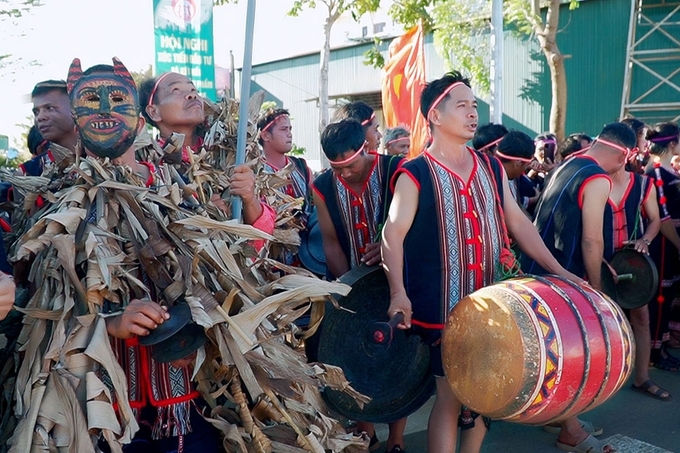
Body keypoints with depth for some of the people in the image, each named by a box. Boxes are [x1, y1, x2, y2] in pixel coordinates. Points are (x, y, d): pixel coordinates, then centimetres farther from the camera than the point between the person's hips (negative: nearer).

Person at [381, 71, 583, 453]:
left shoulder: (491, 168, 10)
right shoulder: (416, 174, -8)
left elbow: (519, 223, 13)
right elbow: (393, 234, -14)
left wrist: (558, 271, 7)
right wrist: (398, 293, -27)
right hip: (444, 307, -6)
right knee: (452, 395, 2)